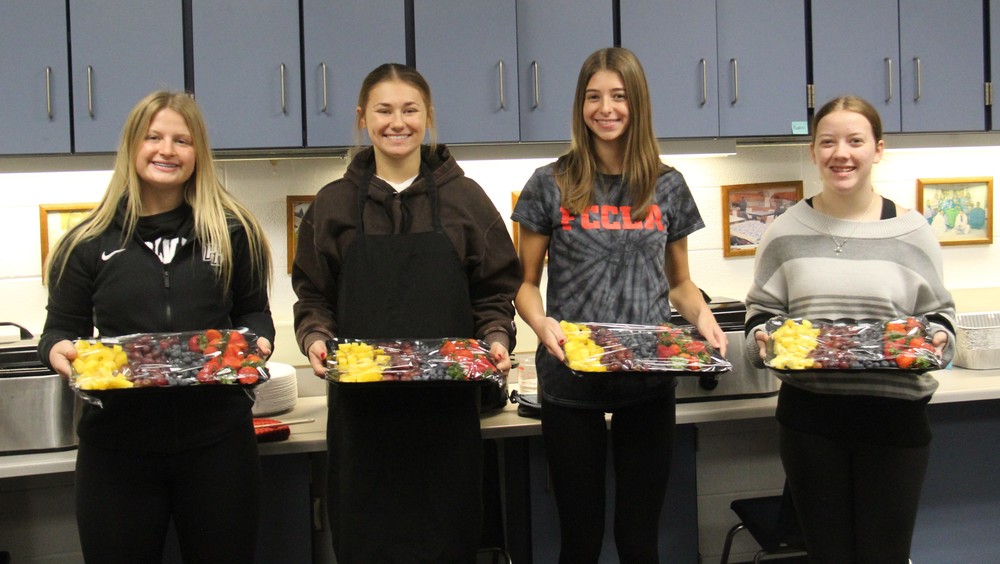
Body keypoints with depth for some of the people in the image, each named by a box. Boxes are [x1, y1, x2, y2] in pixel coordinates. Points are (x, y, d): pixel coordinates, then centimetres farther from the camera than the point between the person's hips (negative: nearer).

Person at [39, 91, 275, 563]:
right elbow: (62, 327, 9)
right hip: (118, 446, 0)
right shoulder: (89, 242, 3)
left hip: (216, 438, 0)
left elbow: (253, 311, 13)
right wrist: (57, 349, -13)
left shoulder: (232, 232, 3)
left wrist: (257, 341, -8)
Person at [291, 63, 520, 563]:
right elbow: (312, 297, 11)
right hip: (360, 407, 1)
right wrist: (316, 337, -8)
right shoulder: (334, 204, 9)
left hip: (446, 402, 0)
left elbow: (494, 292, 9)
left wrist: (497, 338, -9)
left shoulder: (464, 197, 7)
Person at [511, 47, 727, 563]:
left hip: (648, 380, 2)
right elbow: (526, 283, 4)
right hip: (570, 380, -1)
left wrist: (701, 316, -6)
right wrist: (541, 323, -17)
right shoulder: (551, 185, 0)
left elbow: (679, 282, 15)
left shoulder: (667, 186, 6)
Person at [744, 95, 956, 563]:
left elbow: (939, 314, 9)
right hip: (809, 415, 1)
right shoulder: (787, 233, 2)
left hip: (894, 416, 0)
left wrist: (936, 341, -12)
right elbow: (761, 311, 8)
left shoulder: (911, 232, 2)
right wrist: (763, 340, -13)